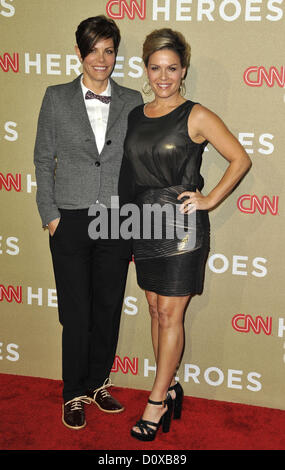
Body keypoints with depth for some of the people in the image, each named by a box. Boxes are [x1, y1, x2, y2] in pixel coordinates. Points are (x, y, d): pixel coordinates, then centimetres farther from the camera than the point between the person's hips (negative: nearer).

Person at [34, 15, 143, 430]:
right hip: (71, 221, -1)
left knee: (108, 309, 10)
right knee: (76, 314, 4)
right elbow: (43, 159, 4)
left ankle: (98, 384, 30)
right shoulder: (57, 98, 3)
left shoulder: (132, 101, 5)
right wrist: (50, 214, -3)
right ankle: (74, 394, 22)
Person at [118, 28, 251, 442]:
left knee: (170, 314, 0)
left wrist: (209, 200, -8)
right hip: (145, 224, 6)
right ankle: (170, 387, 27)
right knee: (156, 311, 12)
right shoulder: (135, 116, 9)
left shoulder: (196, 116, -6)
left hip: (181, 225, -6)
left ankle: (157, 401, 11)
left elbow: (240, 159, -3)